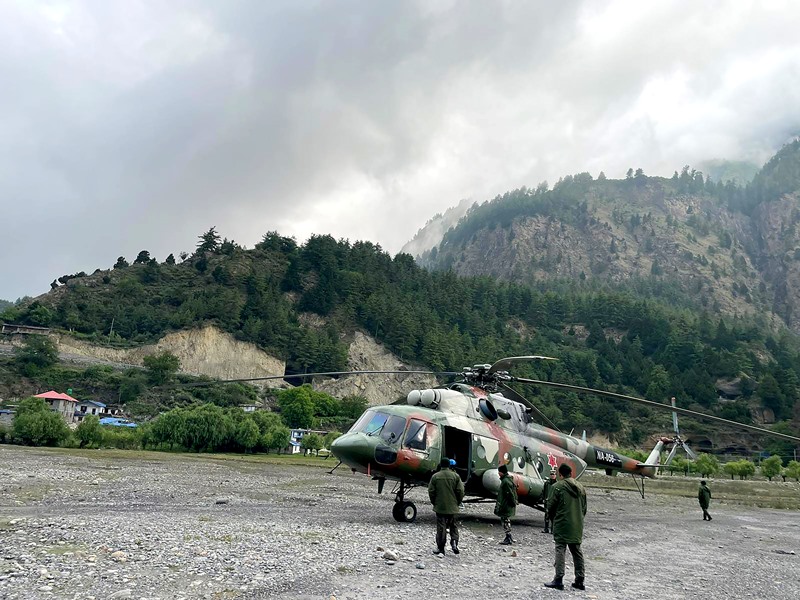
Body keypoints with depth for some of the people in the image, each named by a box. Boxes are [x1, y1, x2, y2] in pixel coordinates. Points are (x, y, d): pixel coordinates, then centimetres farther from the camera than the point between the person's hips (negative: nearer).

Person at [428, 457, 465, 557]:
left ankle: (440, 549, 7)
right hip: (452, 507, 1)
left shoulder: (435, 476, -4)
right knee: (453, 526, 17)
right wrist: (457, 502, 11)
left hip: (439, 507, -1)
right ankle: (454, 542, -2)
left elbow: (431, 491, -2)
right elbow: (460, 491, -4)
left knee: (441, 528, 4)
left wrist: (434, 503, 12)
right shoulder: (455, 476, -3)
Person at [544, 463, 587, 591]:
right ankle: (579, 580, 15)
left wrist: (553, 519, 9)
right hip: (577, 527, 6)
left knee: (560, 550, -1)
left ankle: (558, 580, -4)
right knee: (577, 552, 12)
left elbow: (551, 507, -8)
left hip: (562, 525, -6)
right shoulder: (580, 487, 10)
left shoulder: (558, 486, -10)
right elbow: (584, 508, 14)